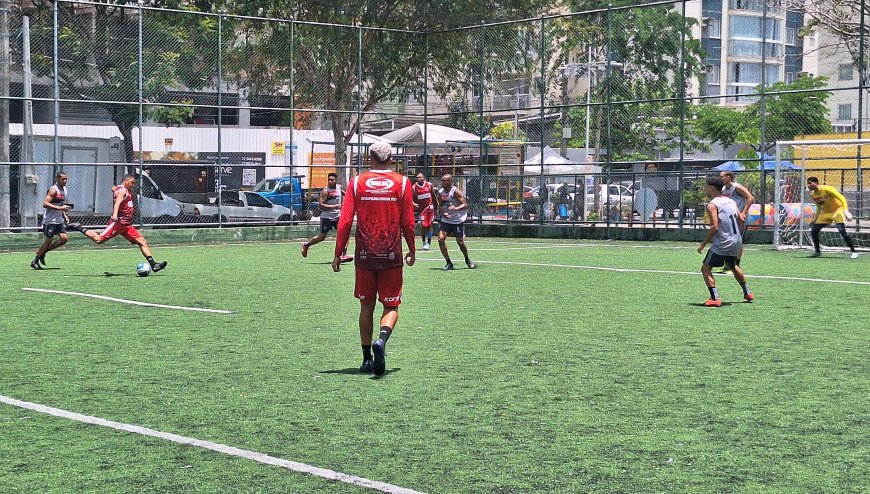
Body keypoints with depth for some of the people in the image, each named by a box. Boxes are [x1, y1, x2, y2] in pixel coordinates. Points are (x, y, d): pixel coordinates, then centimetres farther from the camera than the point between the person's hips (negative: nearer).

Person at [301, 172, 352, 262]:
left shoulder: (339, 187, 5)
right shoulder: (325, 191, -16)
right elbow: (321, 205, -22)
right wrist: (335, 206, -27)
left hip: (337, 216, 5)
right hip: (326, 217, -5)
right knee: (322, 237, 6)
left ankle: (344, 256, -11)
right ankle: (306, 245, 31)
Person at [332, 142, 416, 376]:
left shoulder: (357, 183, 1)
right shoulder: (402, 182, 0)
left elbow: (345, 221, -2)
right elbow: (408, 222, 1)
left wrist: (338, 253, 3)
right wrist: (412, 251, 13)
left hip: (365, 255, 1)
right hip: (392, 256, -1)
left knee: (366, 306, 13)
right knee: (391, 306, 7)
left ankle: (367, 358, 15)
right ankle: (382, 339, -23)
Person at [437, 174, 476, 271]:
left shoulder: (455, 192, -14)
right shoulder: (440, 192, 4)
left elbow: (465, 205, -17)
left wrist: (456, 208, -35)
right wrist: (443, 213, -7)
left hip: (458, 220, -5)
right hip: (446, 220, 5)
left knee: (460, 242, 0)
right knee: (441, 239, -10)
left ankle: (467, 260, 28)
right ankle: (449, 263, 1)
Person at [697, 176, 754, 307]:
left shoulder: (712, 205, -13)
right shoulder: (731, 201, 11)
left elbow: (714, 227, -20)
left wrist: (703, 244, -14)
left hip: (722, 244, -8)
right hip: (736, 242, 8)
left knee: (706, 268, -2)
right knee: (733, 266, 30)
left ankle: (715, 298, -14)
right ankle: (747, 293, 40)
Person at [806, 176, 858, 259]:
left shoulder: (827, 189, -22)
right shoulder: (812, 195, -1)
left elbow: (842, 198, -21)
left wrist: (846, 211, -29)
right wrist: (815, 219, 15)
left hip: (837, 210, -7)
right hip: (826, 212, 7)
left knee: (842, 230, -24)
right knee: (813, 231, -2)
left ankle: (853, 252, -16)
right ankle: (817, 252, 15)